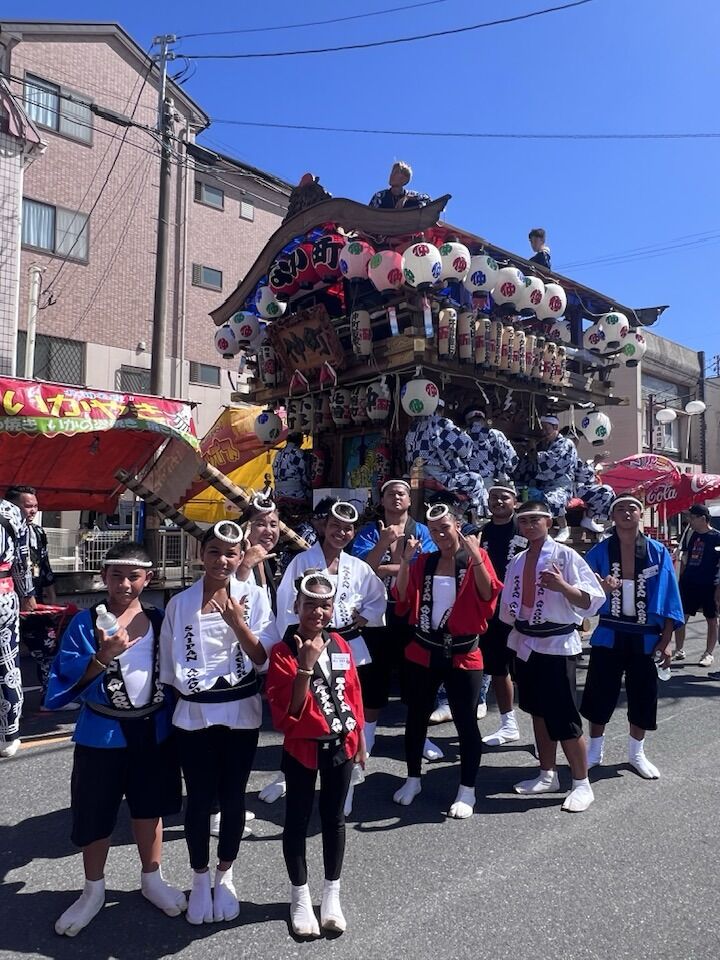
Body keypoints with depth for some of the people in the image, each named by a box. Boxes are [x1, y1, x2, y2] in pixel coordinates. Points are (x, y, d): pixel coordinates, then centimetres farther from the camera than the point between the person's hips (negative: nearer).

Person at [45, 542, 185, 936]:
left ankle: (152, 879, 38)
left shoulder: (158, 620, -2)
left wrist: (174, 719, 4)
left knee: (150, 807, 17)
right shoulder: (85, 622, -12)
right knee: (95, 814, 11)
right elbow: (67, 679, -16)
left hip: (154, 730, 3)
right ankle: (93, 890, 35)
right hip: (102, 734, -2)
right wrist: (103, 657, -30)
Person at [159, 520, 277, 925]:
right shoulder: (180, 603, -3)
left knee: (233, 797, 12)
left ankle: (226, 877, 36)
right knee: (200, 798, 10)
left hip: (241, 712, 0)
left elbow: (265, 659, -8)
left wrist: (238, 623, -22)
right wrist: (170, 711, 7)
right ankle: (201, 879, 34)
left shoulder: (254, 596, -6)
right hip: (194, 713, 1)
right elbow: (170, 665, 5)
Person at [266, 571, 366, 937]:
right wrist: (305, 667, -33)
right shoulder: (283, 651, -16)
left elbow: (353, 692, 8)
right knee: (298, 820, 11)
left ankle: (332, 895, 34)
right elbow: (286, 711, -22)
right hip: (303, 747, -4)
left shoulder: (340, 645, -1)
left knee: (334, 818, 16)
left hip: (340, 744, 4)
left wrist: (360, 737, 12)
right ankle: (300, 898, 31)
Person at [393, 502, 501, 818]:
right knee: (416, 717, 13)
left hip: (463, 654, -3)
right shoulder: (424, 562, 6)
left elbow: (489, 597, -18)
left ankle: (467, 791, 19)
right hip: (423, 651, 4)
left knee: (466, 722, 2)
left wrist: (476, 559, -28)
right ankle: (413, 779, 32)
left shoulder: (476, 557, -4)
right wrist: (406, 561, -13)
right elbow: (403, 601, -3)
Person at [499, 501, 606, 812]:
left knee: (563, 717, -2)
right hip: (525, 644, 7)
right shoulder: (517, 562, 8)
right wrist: (514, 635, 12)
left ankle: (581, 784, 15)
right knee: (538, 712, 17)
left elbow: (594, 599, -16)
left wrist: (563, 586, -30)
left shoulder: (565, 555, -11)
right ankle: (547, 775, 31)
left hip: (556, 644, -6)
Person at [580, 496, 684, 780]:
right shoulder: (599, 552, -5)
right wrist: (600, 589, -29)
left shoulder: (658, 553, -4)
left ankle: (636, 753, 32)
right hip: (608, 636, 0)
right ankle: (595, 750, 27)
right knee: (600, 695, 7)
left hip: (645, 638, 1)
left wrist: (665, 641, -4)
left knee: (642, 697, 11)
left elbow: (667, 599, -2)